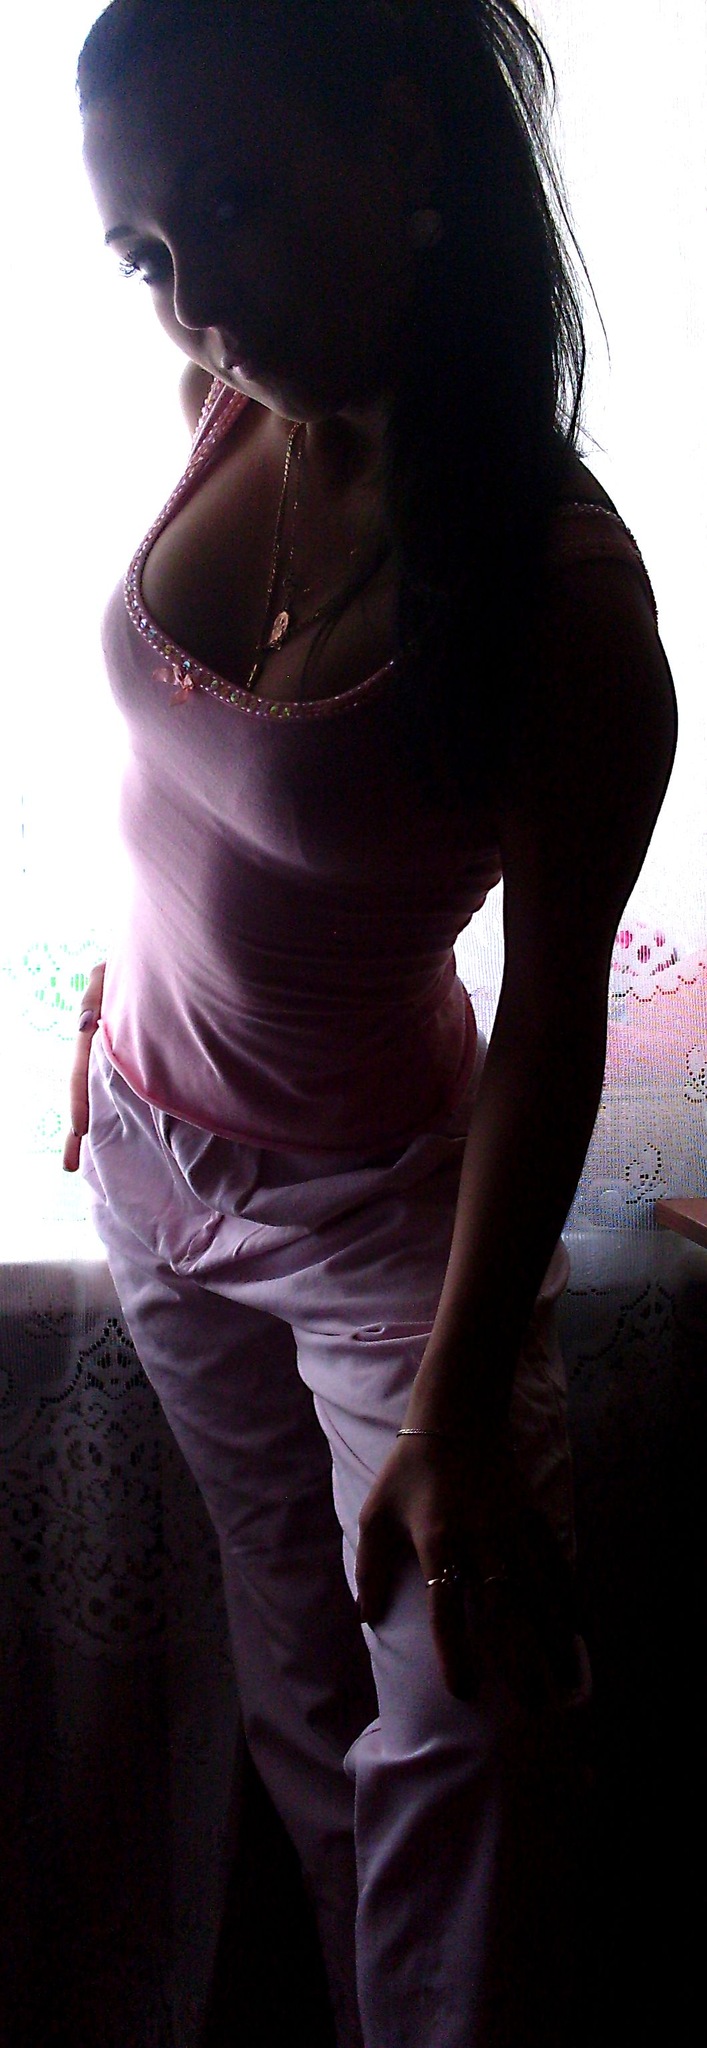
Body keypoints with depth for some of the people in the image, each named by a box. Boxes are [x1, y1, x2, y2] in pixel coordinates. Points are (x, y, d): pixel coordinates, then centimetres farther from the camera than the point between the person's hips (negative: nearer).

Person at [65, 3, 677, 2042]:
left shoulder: (557, 589, -26)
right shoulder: (231, 409, -8)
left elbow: (555, 1014, -21)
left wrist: (459, 1394, -20)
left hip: (378, 1204, -6)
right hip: (151, 1146, 6)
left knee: (459, 1721, 1)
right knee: (297, 1666, 20)